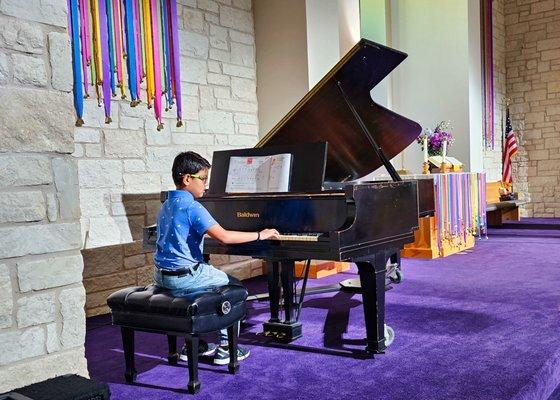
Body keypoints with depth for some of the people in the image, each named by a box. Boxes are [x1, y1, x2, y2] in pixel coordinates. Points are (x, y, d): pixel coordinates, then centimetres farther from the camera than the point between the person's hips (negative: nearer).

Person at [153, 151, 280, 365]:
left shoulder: (166, 205, 10)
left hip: (162, 275, 9)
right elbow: (224, 237, -25)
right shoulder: (192, 207, -17)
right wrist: (260, 235, -16)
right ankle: (225, 348, 10)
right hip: (184, 276, -9)